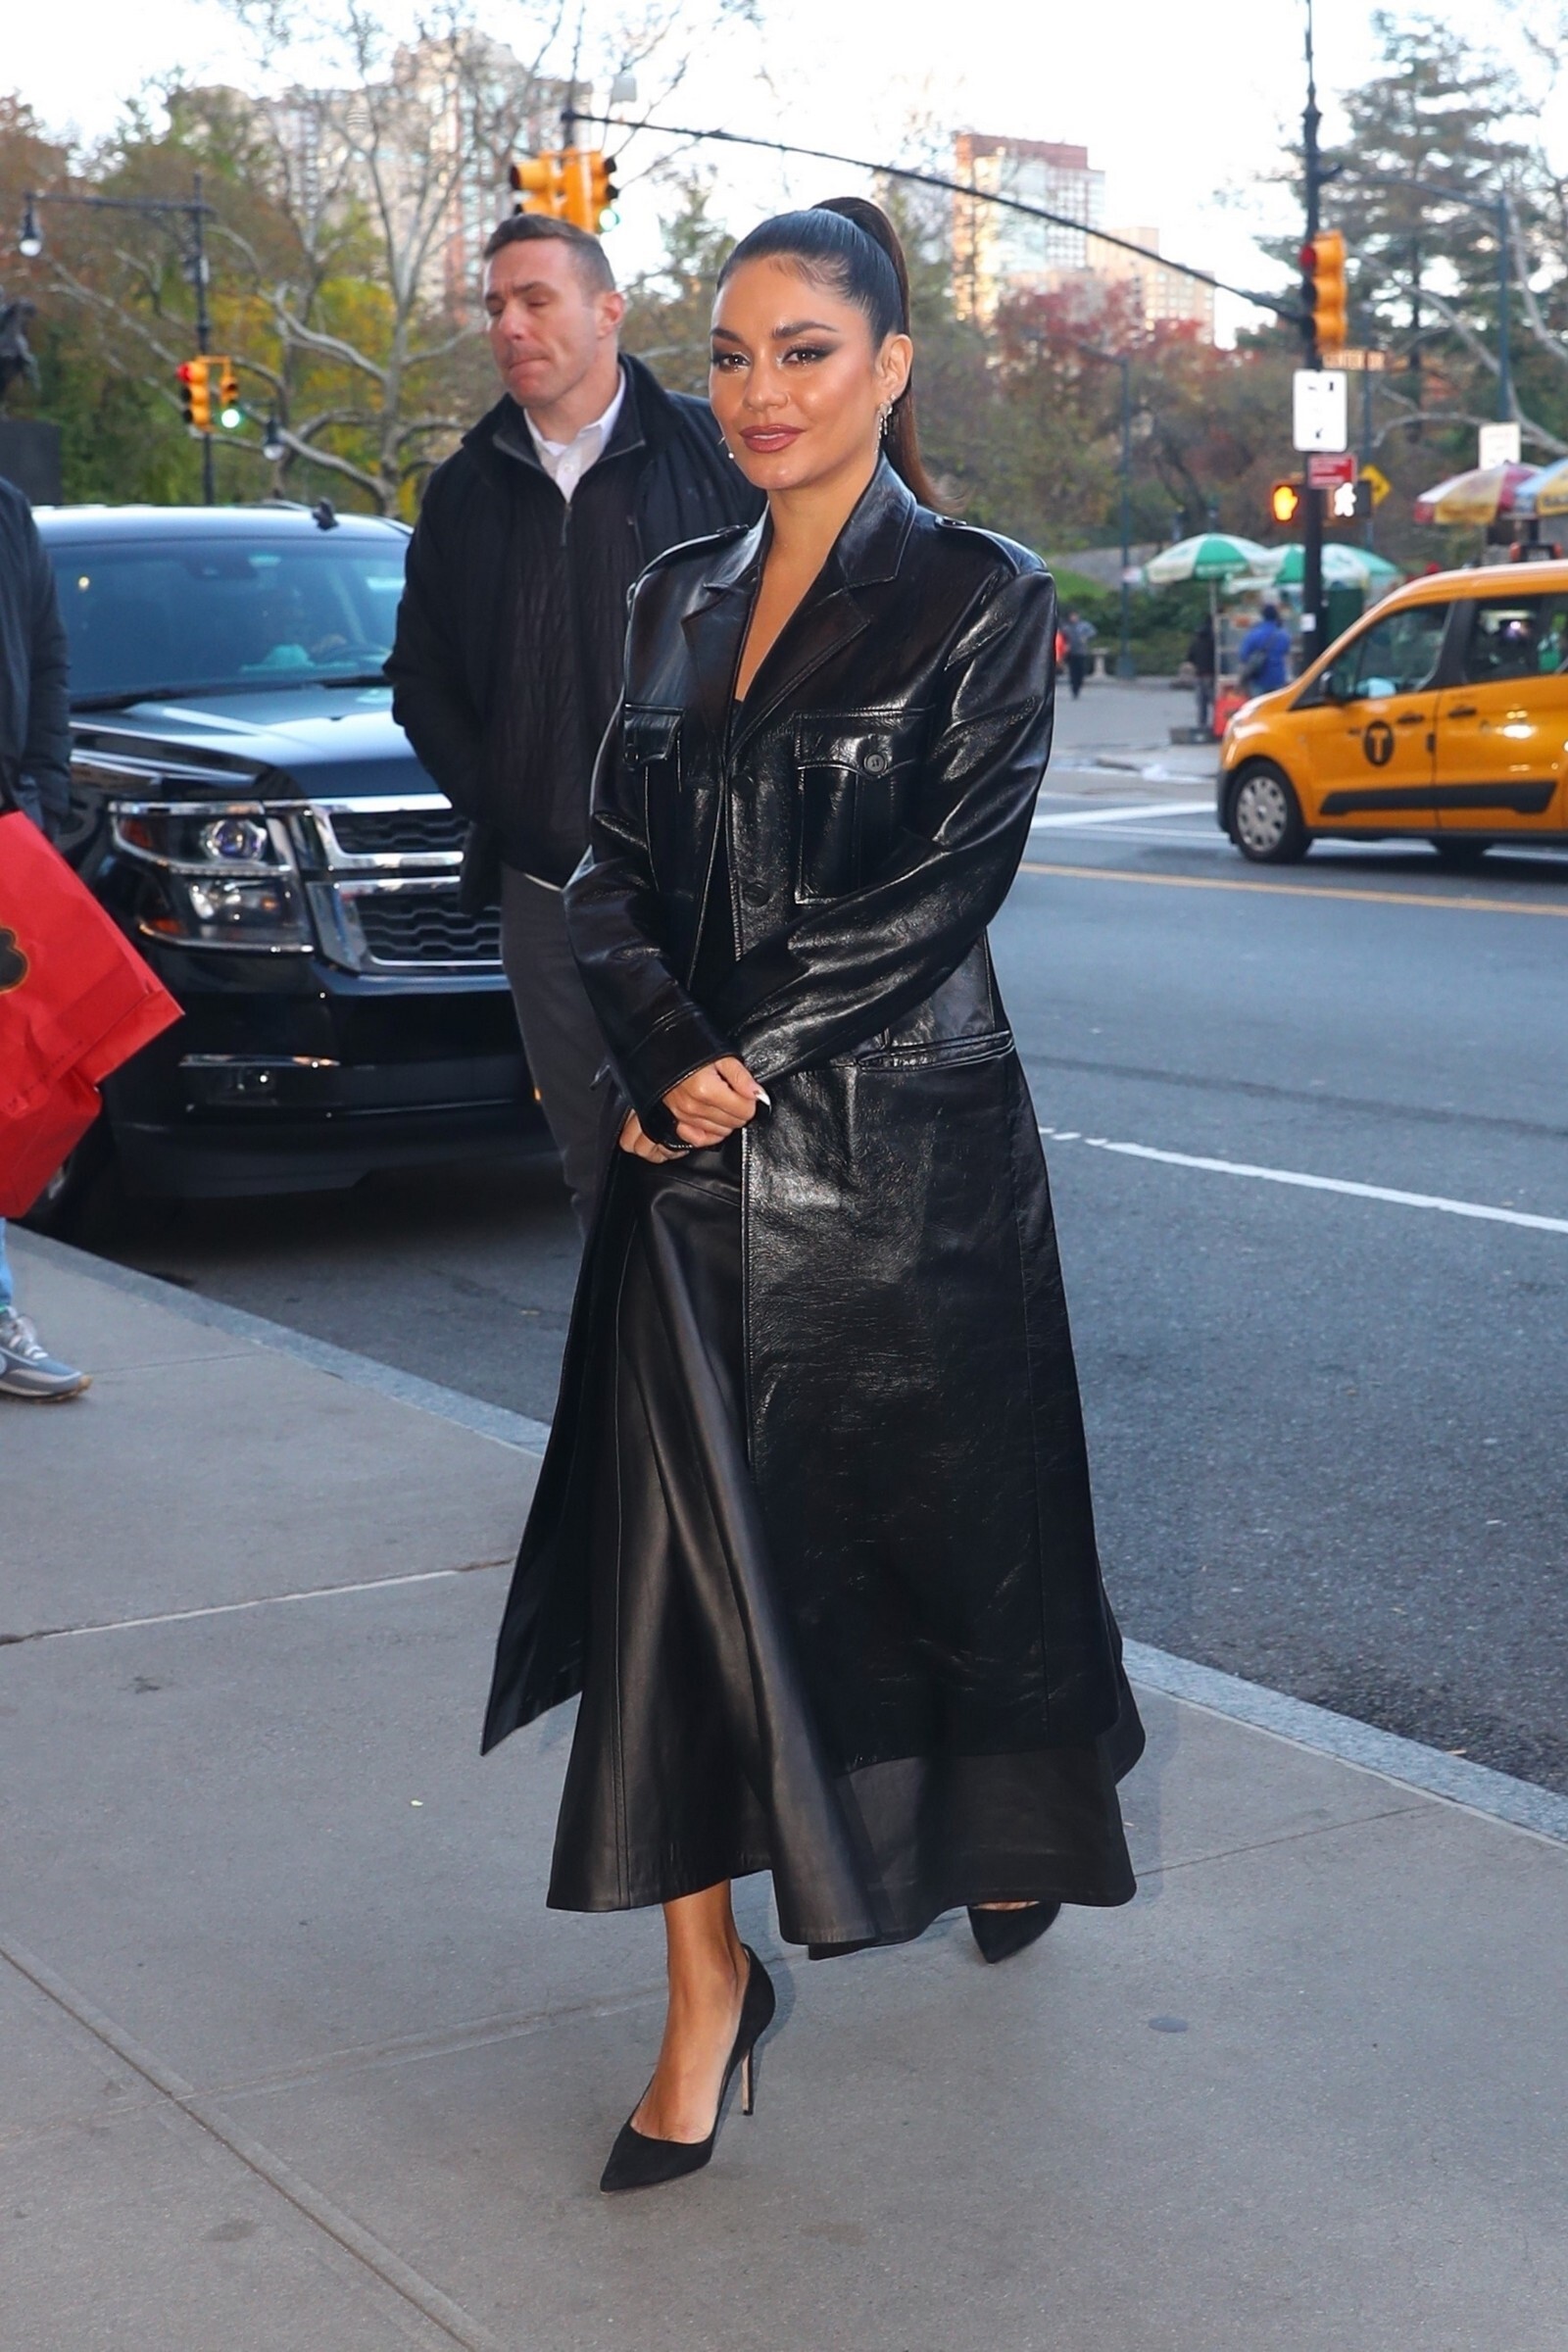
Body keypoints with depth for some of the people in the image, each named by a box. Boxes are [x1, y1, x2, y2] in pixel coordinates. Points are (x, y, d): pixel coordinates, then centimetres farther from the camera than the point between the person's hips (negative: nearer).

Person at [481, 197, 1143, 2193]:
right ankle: (708, 1989, 8)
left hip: (900, 1150, -4)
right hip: (695, 1166, 4)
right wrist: (668, 1055, -12)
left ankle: (1012, 1826, 41)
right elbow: (613, 870, 6)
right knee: (680, 1554, 0)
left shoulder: (979, 599, -5)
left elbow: (940, 889, -12)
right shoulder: (677, 600, 10)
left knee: (941, 1516, 12)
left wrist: (734, 1070, -15)